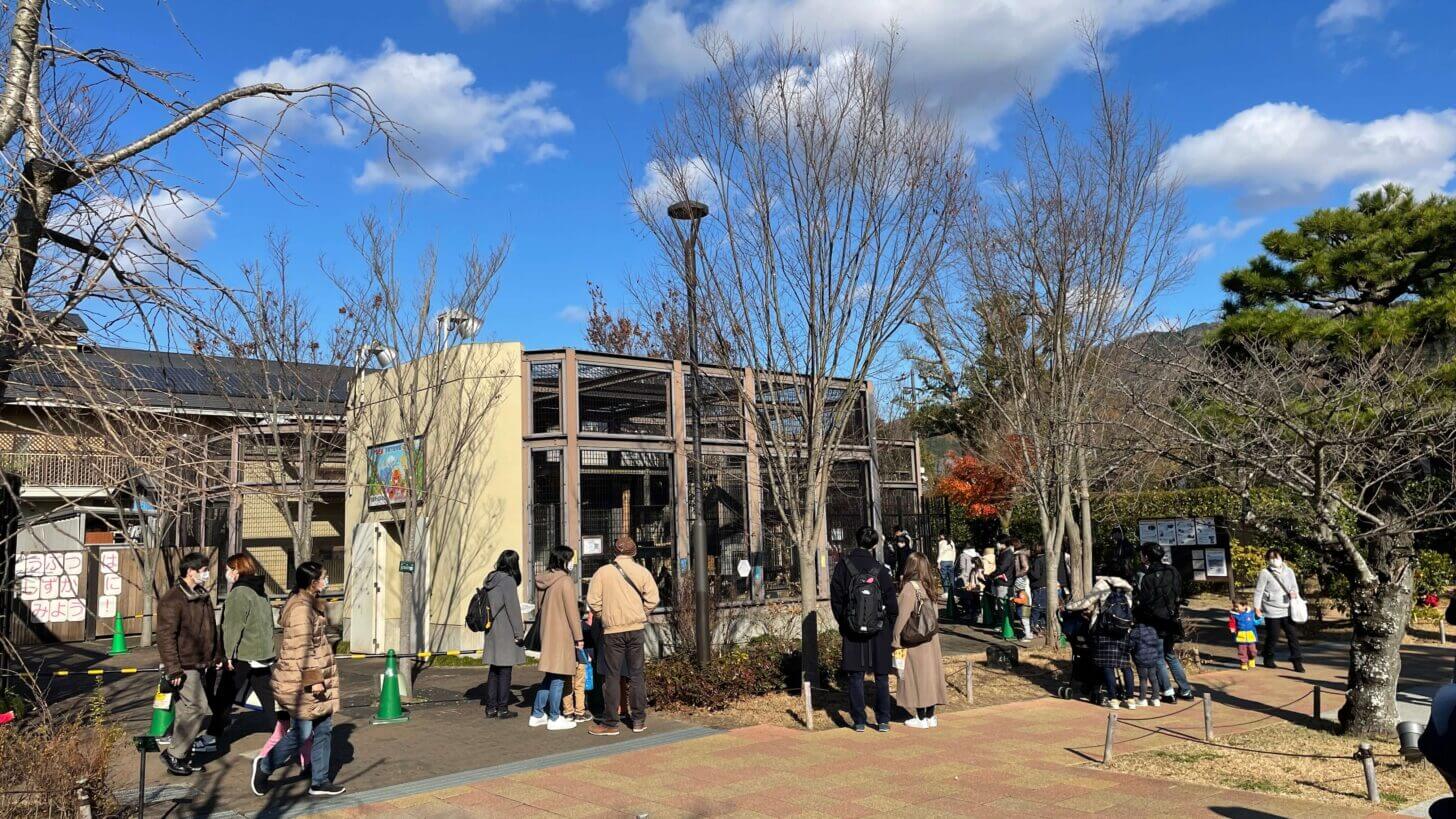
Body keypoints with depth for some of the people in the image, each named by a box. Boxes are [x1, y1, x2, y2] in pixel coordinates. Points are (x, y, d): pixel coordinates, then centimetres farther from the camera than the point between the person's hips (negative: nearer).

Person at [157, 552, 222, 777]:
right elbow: (165, 636, -19)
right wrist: (173, 668, -21)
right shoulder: (172, 600, -15)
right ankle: (174, 755, 1)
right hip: (184, 666, -9)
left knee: (187, 711, 13)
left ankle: (183, 756, 22)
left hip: (200, 665, 9)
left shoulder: (203, 597, 14)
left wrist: (217, 656, 23)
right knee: (198, 709, -11)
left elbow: (211, 629, 24)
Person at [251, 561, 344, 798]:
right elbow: (302, 649, -23)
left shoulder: (309, 604, 13)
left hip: (316, 680, 10)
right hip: (302, 683, -10)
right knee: (301, 732, -2)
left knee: (324, 729, 10)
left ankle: (319, 781, 17)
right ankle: (265, 765, 18)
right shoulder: (301, 609, -19)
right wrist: (313, 679, -22)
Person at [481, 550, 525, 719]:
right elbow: (513, 608, -15)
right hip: (506, 632, -8)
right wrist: (519, 632, -10)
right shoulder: (508, 580, -14)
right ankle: (502, 708, 4)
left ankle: (491, 708, 16)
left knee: (494, 670, 13)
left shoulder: (490, 580, 10)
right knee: (505, 670, -1)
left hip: (492, 631, 8)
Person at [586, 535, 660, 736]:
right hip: (636, 628, 2)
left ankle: (609, 723, 7)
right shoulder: (642, 572, 0)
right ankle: (639, 720, 15)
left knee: (612, 676, 4)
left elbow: (593, 601, -4)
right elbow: (652, 599, -4)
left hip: (612, 630, -1)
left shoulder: (603, 572, -3)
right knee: (637, 674, 10)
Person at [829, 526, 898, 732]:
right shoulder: (880, 569, -8)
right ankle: (883, 721, 13)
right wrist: (892, 630, 8)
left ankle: (859, 721, 10)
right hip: (879, 631, 0)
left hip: (852, 630, 0)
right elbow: (891, 604, -3)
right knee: (881, 677, 11)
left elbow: (836, 600, -1)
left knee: (856, 677, 8)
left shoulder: (842, 567, -5)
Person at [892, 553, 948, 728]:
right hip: (931, 638, 7)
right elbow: (932, 614, 10)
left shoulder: (909, 588, -16)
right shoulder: (929, 588, 5)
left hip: (914, 641, -7)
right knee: (930, 673, 12)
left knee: (917, 676, 2)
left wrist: (895, 641, -10)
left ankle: (921, 718, 9)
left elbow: (902, 616, -16)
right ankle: (930, 716, 19)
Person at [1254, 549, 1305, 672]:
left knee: (1293, 634, 0)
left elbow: (1295, 586, 13)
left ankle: (1297, 661, 5)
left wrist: (1294, 592, -11)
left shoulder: (1289, 571, 6)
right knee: (1273, 636, 3)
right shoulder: (1265, 573, -7)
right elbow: (1258, 591, -7)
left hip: (1287, 609, 4)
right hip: (1272, 610, -4)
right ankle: (1268, 659, 22)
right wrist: (1257, 607, -11)